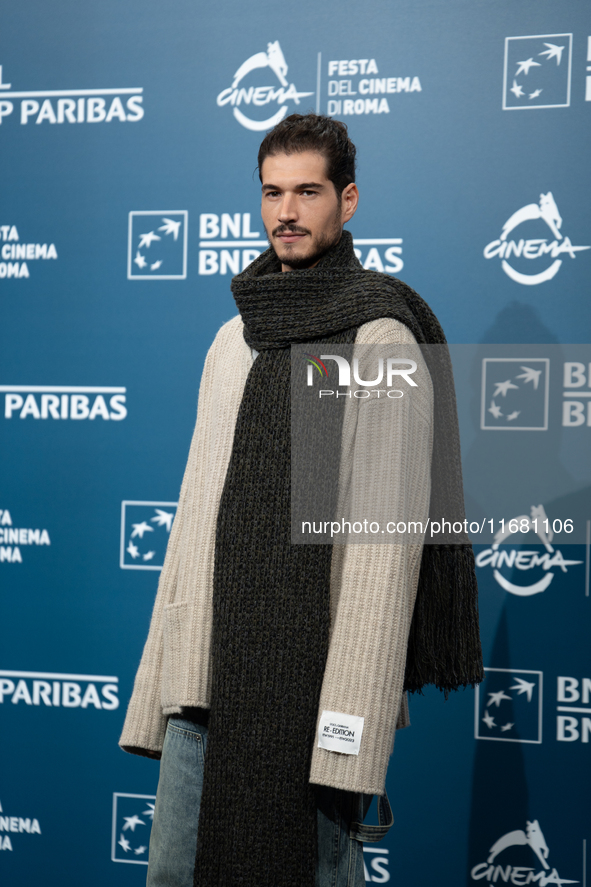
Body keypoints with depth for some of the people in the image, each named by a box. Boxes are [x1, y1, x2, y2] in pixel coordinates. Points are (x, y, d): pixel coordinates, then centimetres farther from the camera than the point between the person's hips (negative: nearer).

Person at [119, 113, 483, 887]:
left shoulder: (378, 338, -7)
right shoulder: (235, 339, 16)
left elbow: (390, 534, -13)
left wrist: (353, 720, -18)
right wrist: (164, 683, 12)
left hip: (311, 678, -6)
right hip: (208, 678, 7)